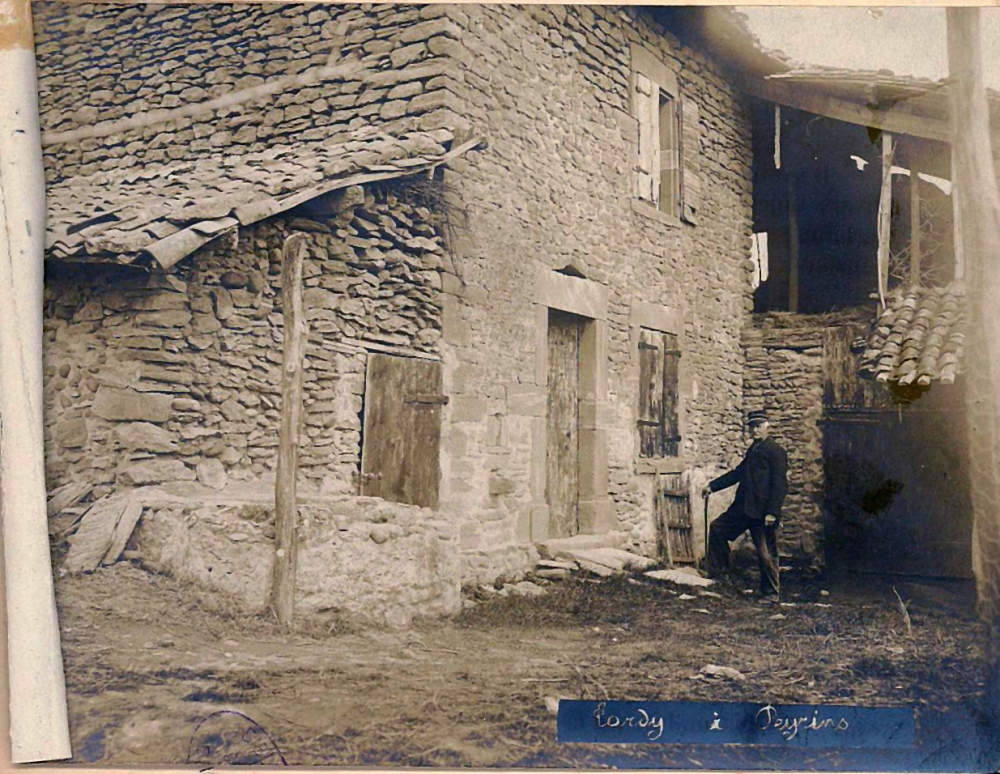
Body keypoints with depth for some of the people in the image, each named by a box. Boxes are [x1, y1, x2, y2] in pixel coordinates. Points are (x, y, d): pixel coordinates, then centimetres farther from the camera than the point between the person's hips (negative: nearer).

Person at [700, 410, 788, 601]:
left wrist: (772, 512, -21)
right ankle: (716, 570, 21)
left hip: (763, 511, -9)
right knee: (718, 528, 11)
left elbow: (780, 484, -16)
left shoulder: (775, 451, -10)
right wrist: (712, 486, 18)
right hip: (744, 507, 9)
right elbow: (738, 473, 23)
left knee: (766, 554, 0)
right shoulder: (753, 451, 16)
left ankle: (771, 593, 14)